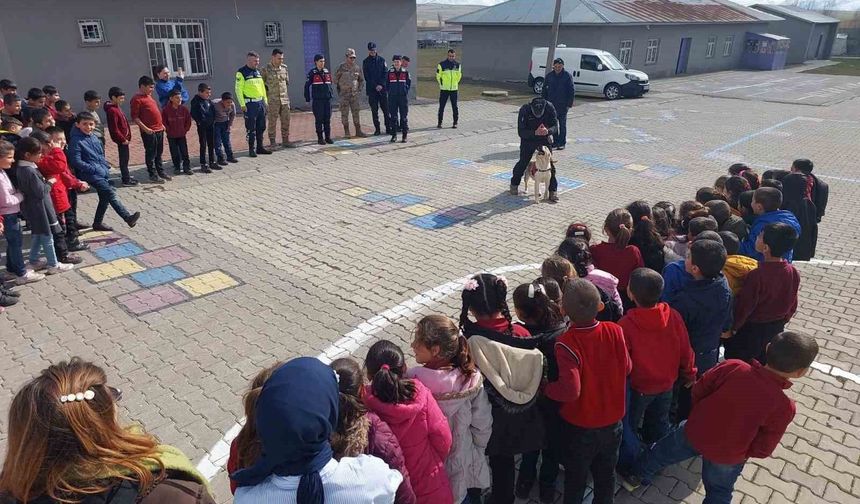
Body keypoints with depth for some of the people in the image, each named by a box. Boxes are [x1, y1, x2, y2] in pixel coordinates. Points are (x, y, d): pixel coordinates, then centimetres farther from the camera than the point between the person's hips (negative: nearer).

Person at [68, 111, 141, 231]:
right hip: (90, 174, -8)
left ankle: (98, 223, 28)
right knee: (111, 193, -20)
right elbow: (76, 162, -16)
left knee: (105, 197, 14)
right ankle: (128, 217, -28)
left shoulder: (93, 138, 12)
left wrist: (105, 167, 9)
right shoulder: (76, 141, -11)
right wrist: (94, 169, -16)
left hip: (102, 173, 9)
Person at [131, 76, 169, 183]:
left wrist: (161, 124, 21)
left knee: (159, 153, 16)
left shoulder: (149, 96, 16)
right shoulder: (137, 99, -11)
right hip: (149, 132, -9)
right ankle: (153, 175, 5)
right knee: (151, 154, -1)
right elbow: (134, 117, -15)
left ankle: (160, 172, 25)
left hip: (159, 129, 9)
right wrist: (145, 128, -21)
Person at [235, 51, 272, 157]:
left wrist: (265, 102, 16)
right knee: (251, 128, -3)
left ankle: (260, 147, 20)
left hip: (260, 102, 7)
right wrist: (242, 105, -14)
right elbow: (238, 89, -10)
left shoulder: (258, 72, 15)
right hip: (250, 104, -7)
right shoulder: (241, 73, -6)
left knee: (261, 127, 10)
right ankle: (251, 149, 4)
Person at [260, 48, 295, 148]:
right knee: (272, 122, 1)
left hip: (285, 100, 4)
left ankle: (285, 141, 15)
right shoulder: (265, 70, -5)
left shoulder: (284, 68, 8)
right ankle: (272, 143, 8)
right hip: (272, 101, -4)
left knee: (286, 121, 5)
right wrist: (264, 99, -2)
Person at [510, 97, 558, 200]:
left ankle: (553, 190, 3)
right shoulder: (524, 110, -26)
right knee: (523, 163, 4)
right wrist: (535, 132, -42)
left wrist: (548, 131, -39)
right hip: (528, 140, -1)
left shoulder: (549, 107, -21)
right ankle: (514, 184, 28)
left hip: (545, 139, 1)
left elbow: (555, 126, -16)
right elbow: (521, 132, -26)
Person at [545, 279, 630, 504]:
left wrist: (545, 388, -17)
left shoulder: (566, 344, -31)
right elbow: (627, 367, -3)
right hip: (612, 421, 4)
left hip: (580, 427, -4)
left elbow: (570, 390, -35)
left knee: (576, 477, 22)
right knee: (606, 474, 27)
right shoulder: (615, 331, -18)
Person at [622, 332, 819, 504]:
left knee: (662, 452, 31)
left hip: (694, 433, 2)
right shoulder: (784, 407, -28)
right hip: (727, 456, -2)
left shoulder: (732, 367, -24)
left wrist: (702, 416, 9)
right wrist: (741, 451, 4)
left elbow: (698, 391, -10)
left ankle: (635, 477, 54)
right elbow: (762, 450, -18)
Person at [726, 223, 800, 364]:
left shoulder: (757, 275, -30)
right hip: (776, 329, 6)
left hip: (751, 329, -6)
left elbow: (744, 306, -20)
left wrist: (732, 327, -5)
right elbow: (792, 304, 3)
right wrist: (782, 321, 20)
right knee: (765, 366, 24)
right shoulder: (793, 272, -11)